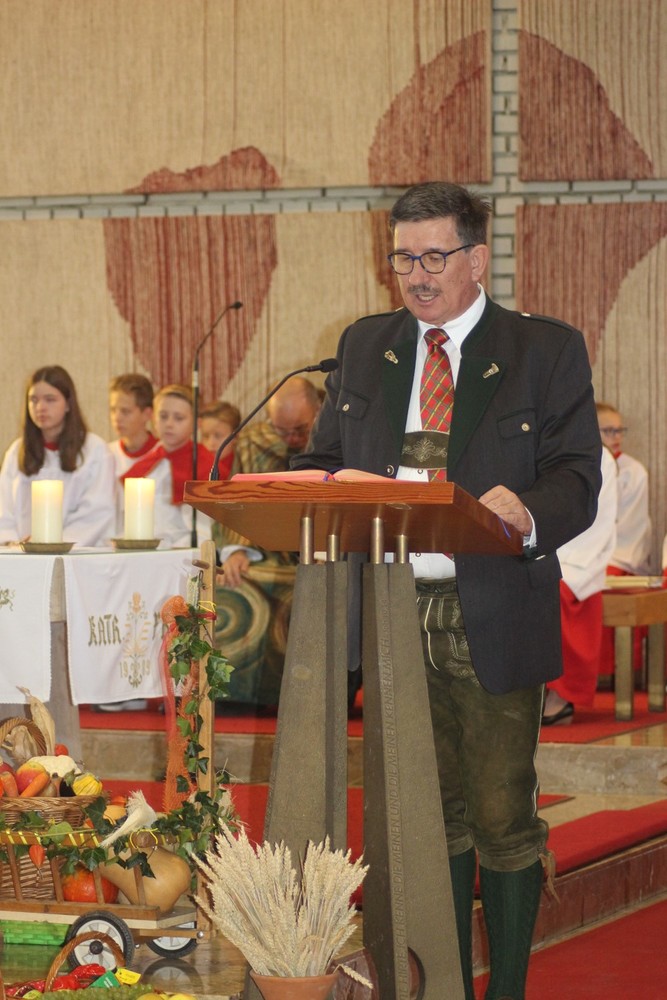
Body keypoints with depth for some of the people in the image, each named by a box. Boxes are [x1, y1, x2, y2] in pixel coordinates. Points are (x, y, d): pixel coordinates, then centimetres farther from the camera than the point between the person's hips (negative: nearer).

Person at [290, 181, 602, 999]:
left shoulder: (547, 352, 1)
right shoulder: (365, 347, 14)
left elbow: (577, 479, -7)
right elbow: (325, 460, 13)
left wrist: (529, 514, -28)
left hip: (495, 621, -3)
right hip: (392, 615, 4)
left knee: (502, 816, 2)